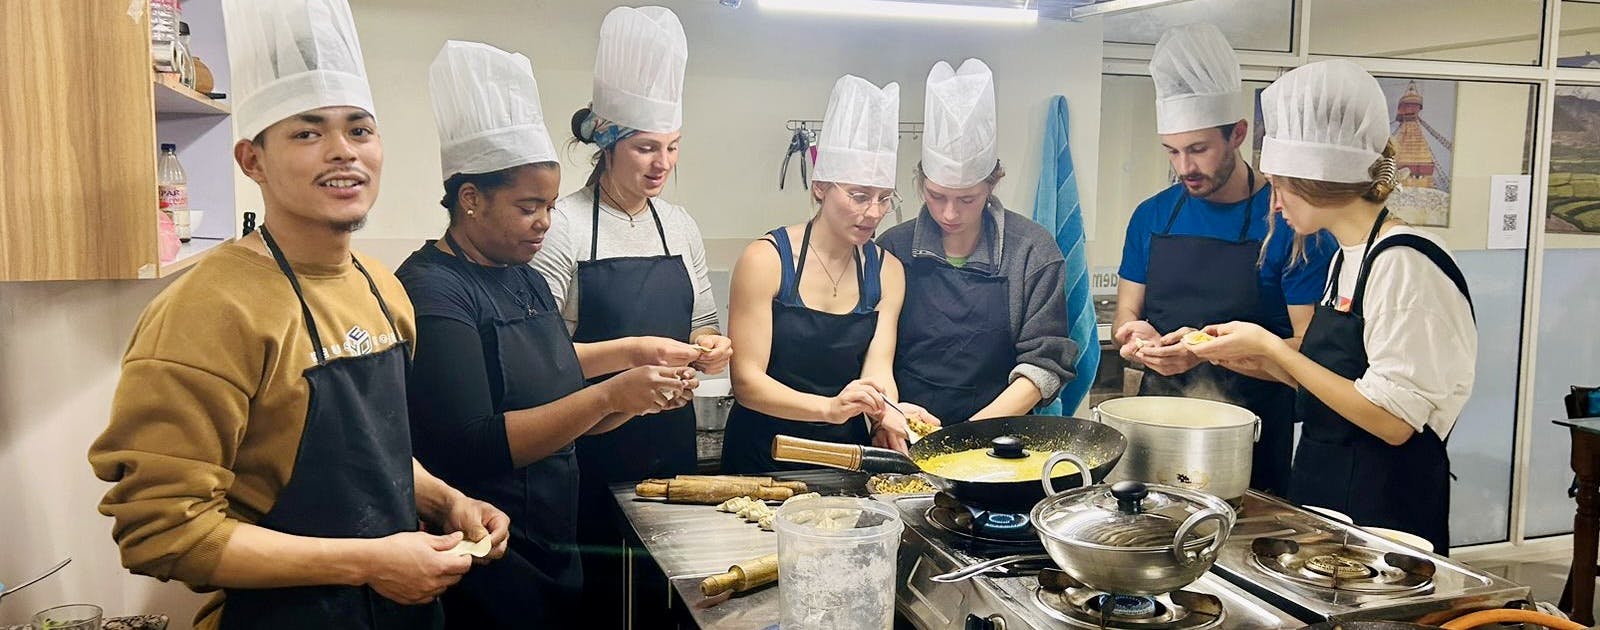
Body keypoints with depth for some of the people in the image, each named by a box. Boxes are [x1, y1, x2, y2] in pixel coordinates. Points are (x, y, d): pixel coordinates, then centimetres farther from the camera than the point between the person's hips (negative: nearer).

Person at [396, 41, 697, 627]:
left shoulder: (526, 279, 8)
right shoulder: (433, 292, -18)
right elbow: (472, 447, -26)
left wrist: (641, 394, -5)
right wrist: (611, 393, -25)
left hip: (553, 552, 8)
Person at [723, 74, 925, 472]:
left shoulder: (886, 271, 6)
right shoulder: (766, 260, -9)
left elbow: (878, 369, -3)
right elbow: (747, 382, -13)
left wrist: (888, 418, -25)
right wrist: (830, 407, -28)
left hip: (847, 455, 3)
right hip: (763, 456, -3)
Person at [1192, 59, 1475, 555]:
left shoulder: (1404, 263, -18)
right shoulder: (1347, 257, 9)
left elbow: (1393, 420, -23)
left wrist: (1272, 347, -19)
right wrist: (1263, 361, 1)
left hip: (1384, 511, -8)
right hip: (1323, 493, 8)